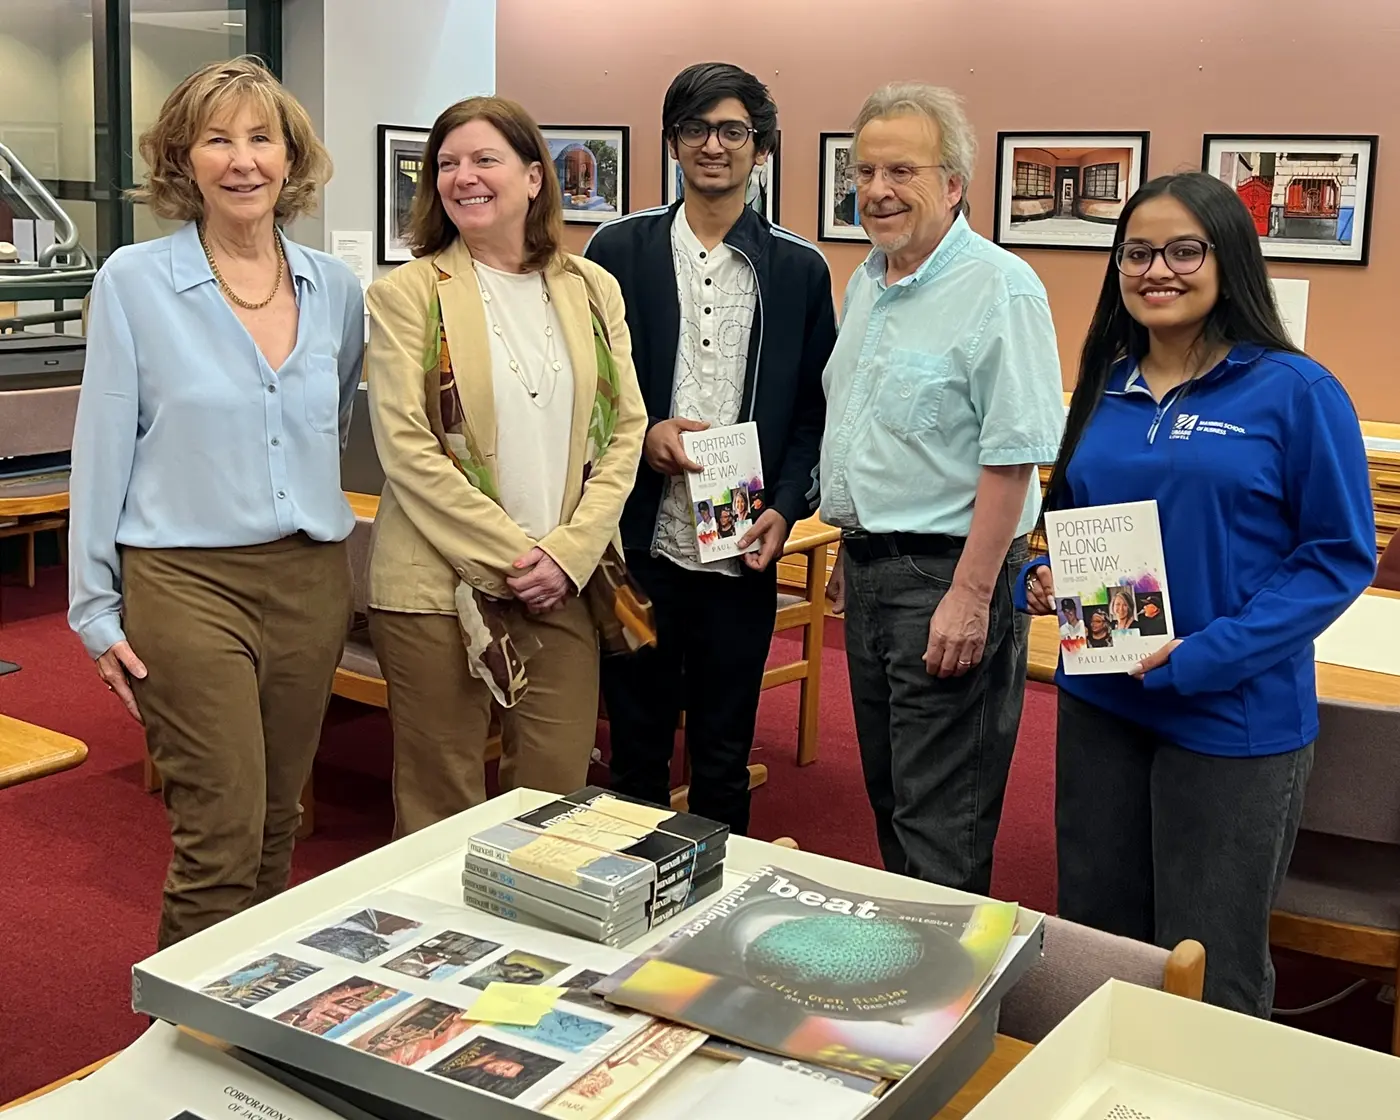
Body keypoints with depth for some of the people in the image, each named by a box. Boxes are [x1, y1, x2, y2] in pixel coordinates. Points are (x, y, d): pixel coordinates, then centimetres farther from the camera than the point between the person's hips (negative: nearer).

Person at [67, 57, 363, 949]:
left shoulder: (336, 289, 6)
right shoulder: (134, 282, -5)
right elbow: (103, 448, -2)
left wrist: (323, 527, 13)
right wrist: (96, 607, -2)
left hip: (312, 581, 4)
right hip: (187, 582, -4)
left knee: (277, 829, 15)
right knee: (222, 838, -5)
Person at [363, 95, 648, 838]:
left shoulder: (591, 290, 9)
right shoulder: (406, 294, -2)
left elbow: (624, 429, 6)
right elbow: (407, 449, -9)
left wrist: (568, 553, -7)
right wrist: (510, 556, -13)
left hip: (568, 582, 3)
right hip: (441, 584, -3)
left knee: (557, 798, 8)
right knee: (441, 807, 4)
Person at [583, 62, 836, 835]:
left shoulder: (800, 269, 5)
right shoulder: (619, 250, 3)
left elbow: (814, 408, 7)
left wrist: (785, 509, -6)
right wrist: (640, 434, -13)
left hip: (743, 555, 0)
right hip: (639, 547, 0)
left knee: (725, 757, 11)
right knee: (635, 747, 11)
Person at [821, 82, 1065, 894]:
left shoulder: (999, 288, -15)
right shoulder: (868, 282, 12)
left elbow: (1013, 455, -20)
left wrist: (970, 594, -23)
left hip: (948, 577, -9)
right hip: (870, 568, 9)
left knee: (942, 827, -1)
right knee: (888, 794, 19)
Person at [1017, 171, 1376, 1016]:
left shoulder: (1295, 392, -9)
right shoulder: (1106, 391, 7)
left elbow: (1342, 555, -11)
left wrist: (1207, 656, -20)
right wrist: (1043, 580, -5)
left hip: (1233, 716, -5)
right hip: (1101, 701, 6)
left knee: (1208, 971, 7)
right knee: (1092, 943, 17)